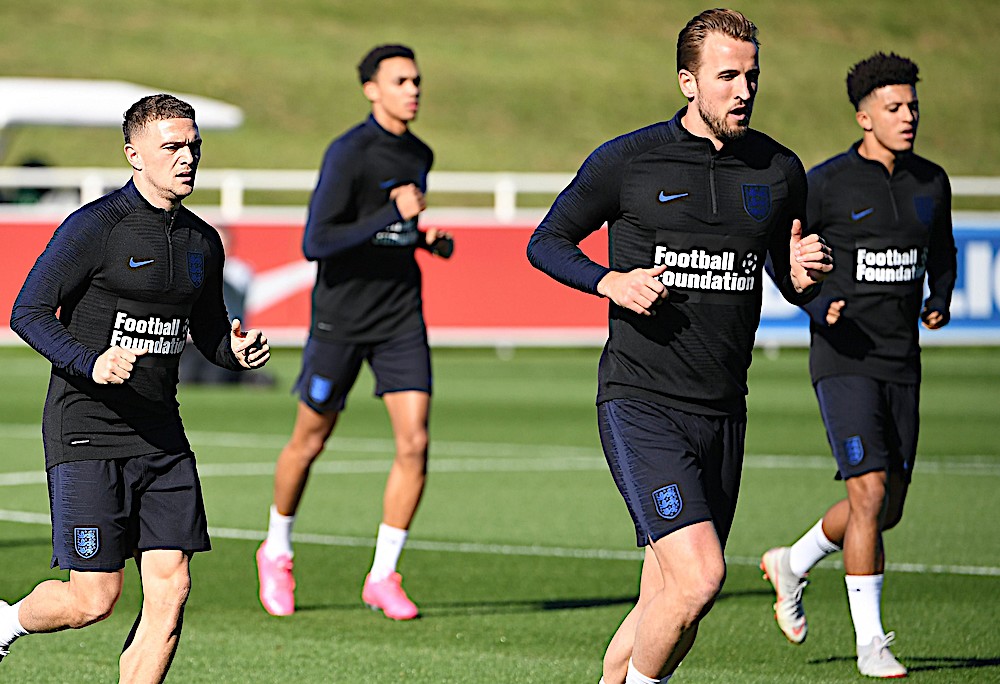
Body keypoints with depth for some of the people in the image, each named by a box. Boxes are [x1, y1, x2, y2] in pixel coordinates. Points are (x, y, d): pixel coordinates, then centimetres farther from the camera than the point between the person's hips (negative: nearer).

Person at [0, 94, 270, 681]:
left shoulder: (203, 242, 11)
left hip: (160, 433, 6)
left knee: (171, 590, -4)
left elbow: (209, 332, 23)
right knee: (95, 598, -6)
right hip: (87, 431, -6)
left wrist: (239, 351, -1)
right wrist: (91, 362, -27)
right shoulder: (95, 227, -10)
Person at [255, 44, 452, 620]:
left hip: (401, 318, 5)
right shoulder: (349, 154, -16)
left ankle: (383, 577, 1)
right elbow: (315, 244, -23)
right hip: (341, 318, -5)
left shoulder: (420, 155, 7)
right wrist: (392, 216, -28)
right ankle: (277, 554, 33)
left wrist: (427, 238, 6)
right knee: (310, 443, 9)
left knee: (415, 444, -9)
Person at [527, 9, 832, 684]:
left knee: (668, 609, 7)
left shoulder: (780, 171, 8)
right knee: (699, 576, -21)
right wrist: (612, 281, -12)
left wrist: (807, 274, -4)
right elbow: (546, 242, 7)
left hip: (724, 413, 5)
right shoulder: (627, 161, -4)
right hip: (640, 405, -5)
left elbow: (793, 284, 21)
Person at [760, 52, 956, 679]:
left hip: (903, 364, 6)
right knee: (870, 492, -16)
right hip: (845, 361, -6)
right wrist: (817, 305, -14)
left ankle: (792, 565, 36)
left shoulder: (932, 183, 8)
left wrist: (940, 301, 5)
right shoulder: (827, 184, -8)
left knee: (888, 509, 9)